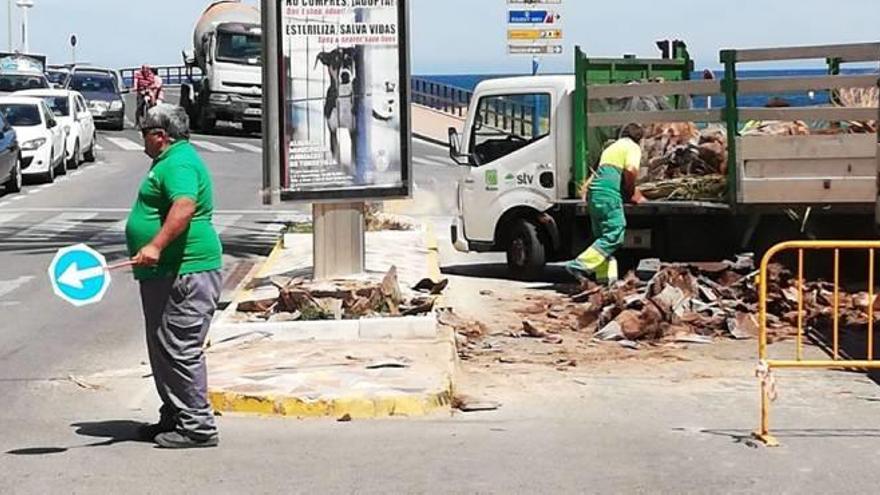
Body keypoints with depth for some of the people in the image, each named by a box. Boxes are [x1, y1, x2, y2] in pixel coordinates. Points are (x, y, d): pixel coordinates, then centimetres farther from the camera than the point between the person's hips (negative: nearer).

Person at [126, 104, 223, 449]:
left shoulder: (179, 164, -14)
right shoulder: (172, 160, 21)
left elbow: (184, 206, -32)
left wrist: (156, 246, -39)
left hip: (185, 274, -11)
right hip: (165, 274, 11)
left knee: (180, 352, -10)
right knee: (164, 351, 16)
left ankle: (198, 427, -6)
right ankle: (174, 418, 25)